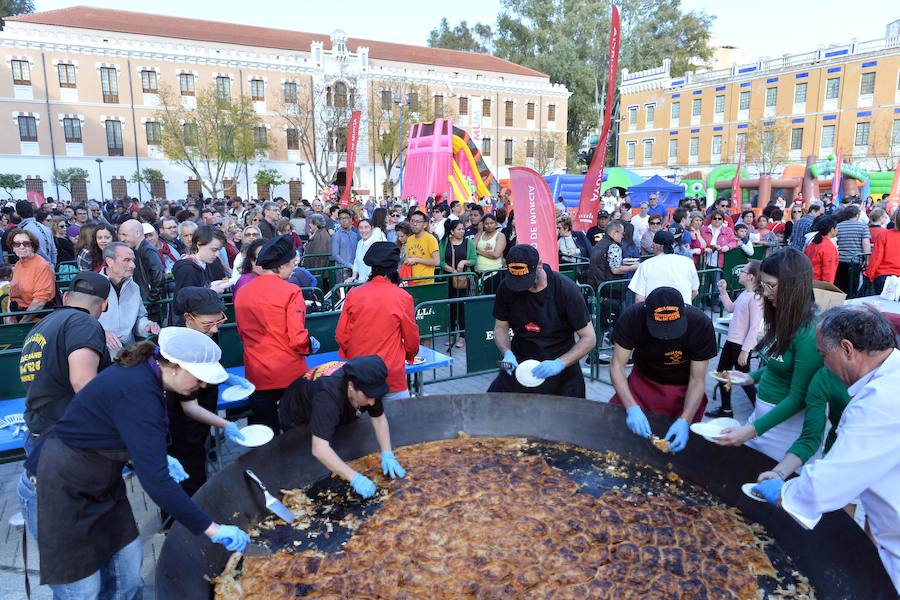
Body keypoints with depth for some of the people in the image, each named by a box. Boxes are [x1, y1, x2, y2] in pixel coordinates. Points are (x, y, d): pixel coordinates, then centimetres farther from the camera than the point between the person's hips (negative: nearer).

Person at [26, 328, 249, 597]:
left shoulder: (142, 373, -4)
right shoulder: (138, 393, -31)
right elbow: (156, 481, -34)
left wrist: (160, 458, 1)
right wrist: (212, 529, -31)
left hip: (98, 484, 9)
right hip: (61, 490, -9)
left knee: (127, 561, 11)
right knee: (83, 588, 1)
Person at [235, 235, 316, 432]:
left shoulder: (242, 292, 1)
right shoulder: (290, 292, -15)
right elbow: (298, 340, -18)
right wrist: (312, 345, 2)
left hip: (256, 375, 4)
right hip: (290, 374, -4)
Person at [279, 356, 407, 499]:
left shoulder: (367, 383, -28)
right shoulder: (328, 395, -45)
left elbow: (379, 418, -15)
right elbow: (319, 449, -50)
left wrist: (387, 454, -28)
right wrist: (355, 478, -54)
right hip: (297, 420, -5)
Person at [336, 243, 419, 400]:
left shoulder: (353, 294, -4)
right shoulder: (403, 298, -10)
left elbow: (341, 336, 2)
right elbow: (412, 340, 0)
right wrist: (410, 356, 22)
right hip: (391, 376, -3)